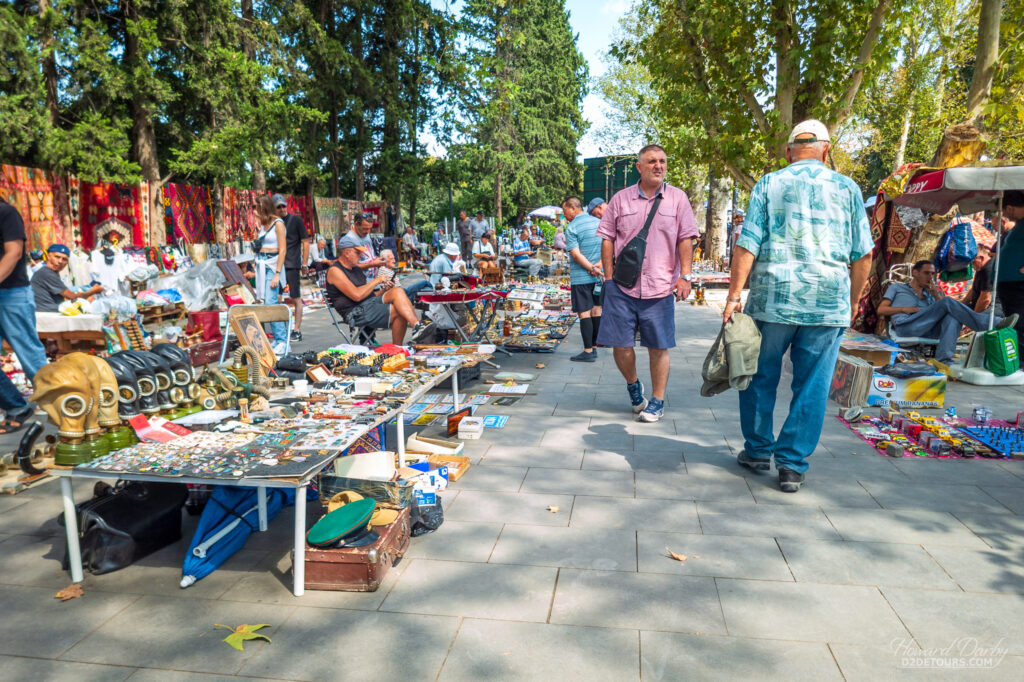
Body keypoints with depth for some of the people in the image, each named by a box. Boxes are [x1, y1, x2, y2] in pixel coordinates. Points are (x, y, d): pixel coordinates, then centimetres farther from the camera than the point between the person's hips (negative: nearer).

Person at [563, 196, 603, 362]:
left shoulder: (571, 228, -9)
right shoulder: (599, 222, 11)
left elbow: (576, 254, -18)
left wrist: (591, 269, -16)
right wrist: (599, 265, -8)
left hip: (581, 277, -6)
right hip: (599, 276, 6)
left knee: (584, 312, -3)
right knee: (596, 310, 12)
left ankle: (588, 352, -3)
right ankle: (593, 347, 19)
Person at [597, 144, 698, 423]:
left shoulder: (677, 198, 6)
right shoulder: (620, 199, 6)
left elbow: (685, 240, 4)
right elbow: (607, 239, 8)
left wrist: (684, 276, -5)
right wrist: (609, 277, 2)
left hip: (660, 287, 0)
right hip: (622, 286, 1)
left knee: (658, 347, 4)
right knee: (620, 344, 2)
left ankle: (657, 401, 19)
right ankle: (633, 385, 30)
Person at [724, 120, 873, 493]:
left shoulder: (768, 184, 5)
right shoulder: (847, 188, 8)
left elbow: (747, 245, -4)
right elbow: (863, 254, 8)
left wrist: (734, 295, -3)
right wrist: (853, 302, 17)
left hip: (772, 296, 0)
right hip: (829, 301, 1)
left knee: (761, 377, 14)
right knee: (812, 386, 7)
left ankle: (758, 450, 25)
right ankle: (792, 464, 10)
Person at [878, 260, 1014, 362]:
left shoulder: (930, 295, 38)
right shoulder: (897, 287, 28)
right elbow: (881, 310, 12)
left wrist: (936, 295, 7)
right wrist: (904, 309, -1)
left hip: (926, 331, 5)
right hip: (905, 325, -5)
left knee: (953, 315, -28)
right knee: (948, 302, -22)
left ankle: (943, 360, -45)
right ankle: (993, 324, -29)